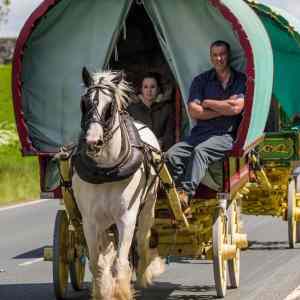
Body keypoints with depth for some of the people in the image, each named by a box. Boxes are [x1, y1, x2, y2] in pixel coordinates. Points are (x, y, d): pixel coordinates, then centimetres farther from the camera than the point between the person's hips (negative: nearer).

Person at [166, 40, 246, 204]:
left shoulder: (240, 80, 6)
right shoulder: (201, 80, 13)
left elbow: (236, 107, -10)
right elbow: (193, 111, 1)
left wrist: (207, 103, 1)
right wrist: (223, 109, -5)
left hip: (225, 135, -4)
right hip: (199, 133, 4)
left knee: (200, 151, -35)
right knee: (172, 154, -22)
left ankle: (187, 192, -46)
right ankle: (178, 190, -30)